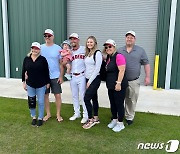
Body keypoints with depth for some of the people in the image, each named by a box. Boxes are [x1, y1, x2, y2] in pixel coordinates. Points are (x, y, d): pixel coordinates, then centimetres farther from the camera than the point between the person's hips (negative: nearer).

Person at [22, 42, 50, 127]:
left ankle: (40, 118, 23)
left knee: (41, 102, 6)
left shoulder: (43, 59, -6)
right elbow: (23, 71, 6)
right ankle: (34, 117, 28)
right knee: (31, 102, 8)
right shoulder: (26, 59, 1)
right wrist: (24, 82, 5)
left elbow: (46, 72, -3)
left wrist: (48, 82, -2)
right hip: (30, 85, 2)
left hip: (41, 85, -2)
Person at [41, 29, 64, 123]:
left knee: (57, 95, 2)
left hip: (55, 76, -2)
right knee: (45, 95, 10)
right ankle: (48, 114, 26)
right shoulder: (41, 48, 2)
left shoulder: (58, 48, -2)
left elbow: (61, 63, 0)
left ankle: (58, 114, 18)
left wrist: (61, 76, -4)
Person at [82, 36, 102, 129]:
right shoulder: (87, 53, 13)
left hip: (95, 79, -7)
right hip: (88, 79, 7)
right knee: (94, 98, 13)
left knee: (86, 98, -11)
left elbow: (97, 68, -15)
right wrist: (87, 80, 7)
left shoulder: (97, 53, -11)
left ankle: (91, 120, 1)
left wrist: (90, 81, -14)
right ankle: (96, 118, 23)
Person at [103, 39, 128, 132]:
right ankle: (114, 120, 32)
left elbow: (121, 71, -21)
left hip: (118, 86, -9)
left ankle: (120, 123, 14)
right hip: (111, 86, 9)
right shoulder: (108, 58, 12)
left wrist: (118, 83, -24)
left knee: (119, 104, 1)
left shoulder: (118, 56, -14)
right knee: (112, 104, 17)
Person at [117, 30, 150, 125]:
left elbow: (146, 64, 4)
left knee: (132, 101, 7)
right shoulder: (119, 50, 7)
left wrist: (147, 77, -1)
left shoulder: (140, 51, 3)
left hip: (134, 82, -1)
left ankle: (129, 117, 22)